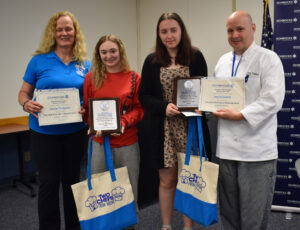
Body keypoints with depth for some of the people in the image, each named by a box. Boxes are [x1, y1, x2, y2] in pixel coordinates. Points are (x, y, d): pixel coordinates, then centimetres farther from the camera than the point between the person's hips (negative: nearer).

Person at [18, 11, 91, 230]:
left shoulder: (85, 65, 4)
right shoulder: (39, 61, -2)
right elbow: (24, 92, 3)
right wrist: (27, 104, -19)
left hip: (75, 132, 2)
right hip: (44, 132, -2)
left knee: (72, 179, 14)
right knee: (49, 182, 5)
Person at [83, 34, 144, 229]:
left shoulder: (133, 77, 0)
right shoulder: (91, 77, 3)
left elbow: (139, 108, 1)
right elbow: (87, 108, 6)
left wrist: (124, 122, -15)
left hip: (127, 143, 0)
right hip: (99, 142, 1)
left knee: (129, 188, 11)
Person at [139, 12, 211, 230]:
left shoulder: (196, 57, 3)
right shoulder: (152, 61, 5)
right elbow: (144, 96, 2)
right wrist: (165, 106, -15)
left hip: (190, 128, 0)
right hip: (163, 130, 1)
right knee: (167, 181, 10)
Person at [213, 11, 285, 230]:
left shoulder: (268, 59, -4)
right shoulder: (223, 61, 14)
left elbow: (272, 100, -15)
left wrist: (240, 115, -19)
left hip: (257, 150, -5)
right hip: (227, 147, 6)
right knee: (229, 212, 16)